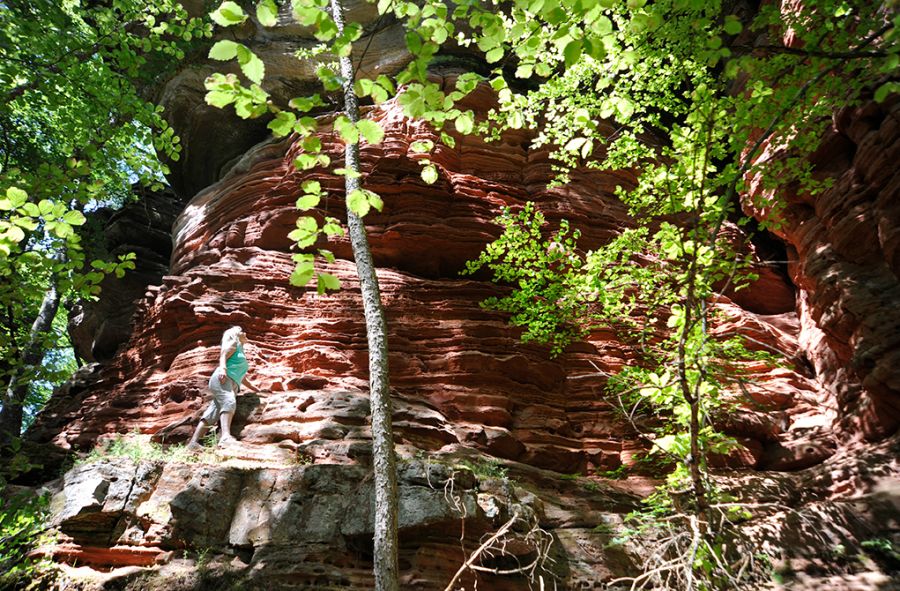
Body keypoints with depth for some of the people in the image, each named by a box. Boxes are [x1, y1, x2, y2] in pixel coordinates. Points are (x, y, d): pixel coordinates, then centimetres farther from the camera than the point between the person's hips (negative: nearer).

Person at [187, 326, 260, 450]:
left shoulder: (241, 351, 37)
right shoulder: (233, 344, 13)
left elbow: (242, 378, 40)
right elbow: (223, 356, -6)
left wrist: (256, 389, 41)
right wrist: (222, 368, -26)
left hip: (232, 386, 8)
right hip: (222, 379, -8)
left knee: (212, 413, -8)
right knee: (229, 402, -33)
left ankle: (193, 442, -20)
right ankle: (225, 436, -55)